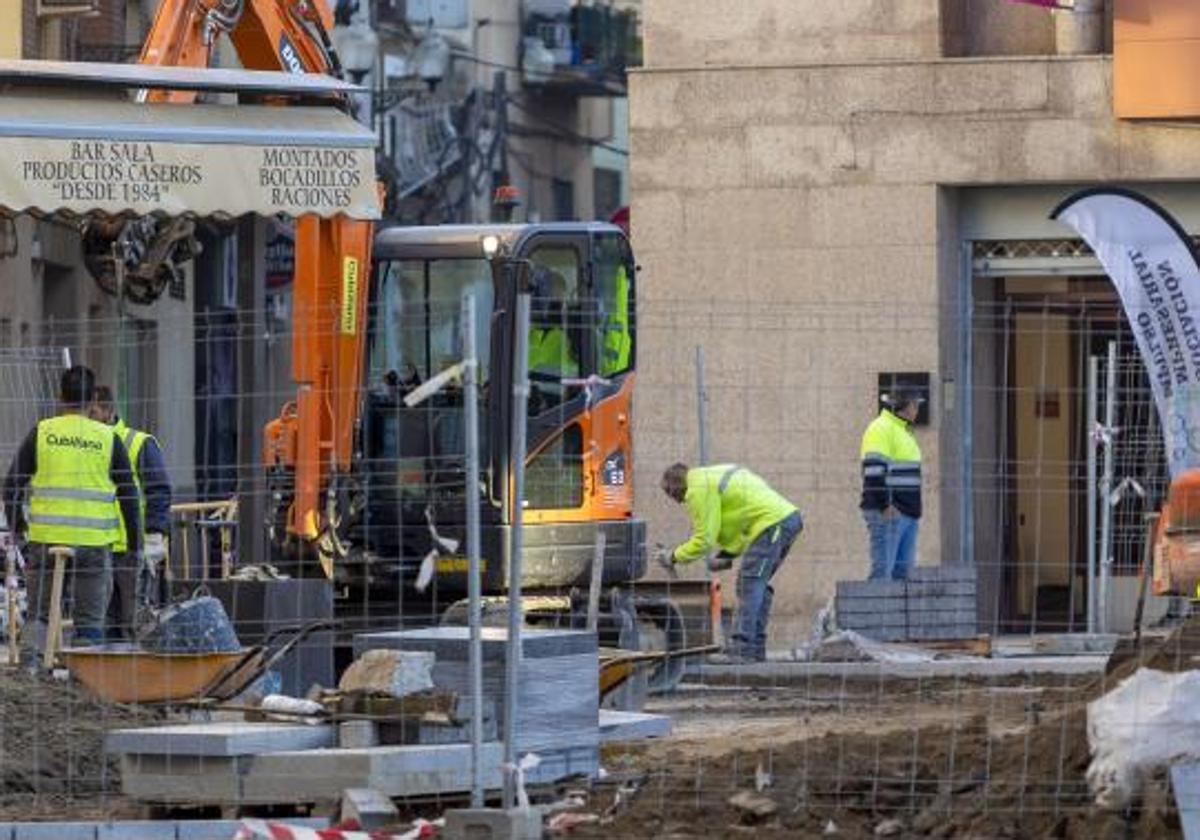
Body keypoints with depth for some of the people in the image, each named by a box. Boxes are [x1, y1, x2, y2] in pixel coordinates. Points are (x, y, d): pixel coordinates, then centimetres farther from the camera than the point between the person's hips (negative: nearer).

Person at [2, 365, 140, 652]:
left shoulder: (41, 433, 3)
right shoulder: (108, 439, 2)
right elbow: (128, 495, 4)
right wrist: (135, 542, 11)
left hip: (46, 539, 1)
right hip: (94, 543, -1)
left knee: (40, 615, 9)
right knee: (90, 620, 4)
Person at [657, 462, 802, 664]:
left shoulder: (699, 489, -5)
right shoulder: (715, 477, 26)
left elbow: (703, 540, -6)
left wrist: (674, 557, 7)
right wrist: (728, 552, 22)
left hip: (773, 522, -10)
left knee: (749, 584, -11)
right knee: (757, 584, 16)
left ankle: (742, 650, -16)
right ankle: (756, 648, 16)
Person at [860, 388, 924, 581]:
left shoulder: (904, 431, 22)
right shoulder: (881, 429, -9)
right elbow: (874, 470, -18)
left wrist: (915, 508, 25)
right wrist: (885, 505, -23)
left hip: (907, 513, 10)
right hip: (888, 513, -10)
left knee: (903, 569, 7)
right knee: (883, 568, -12)